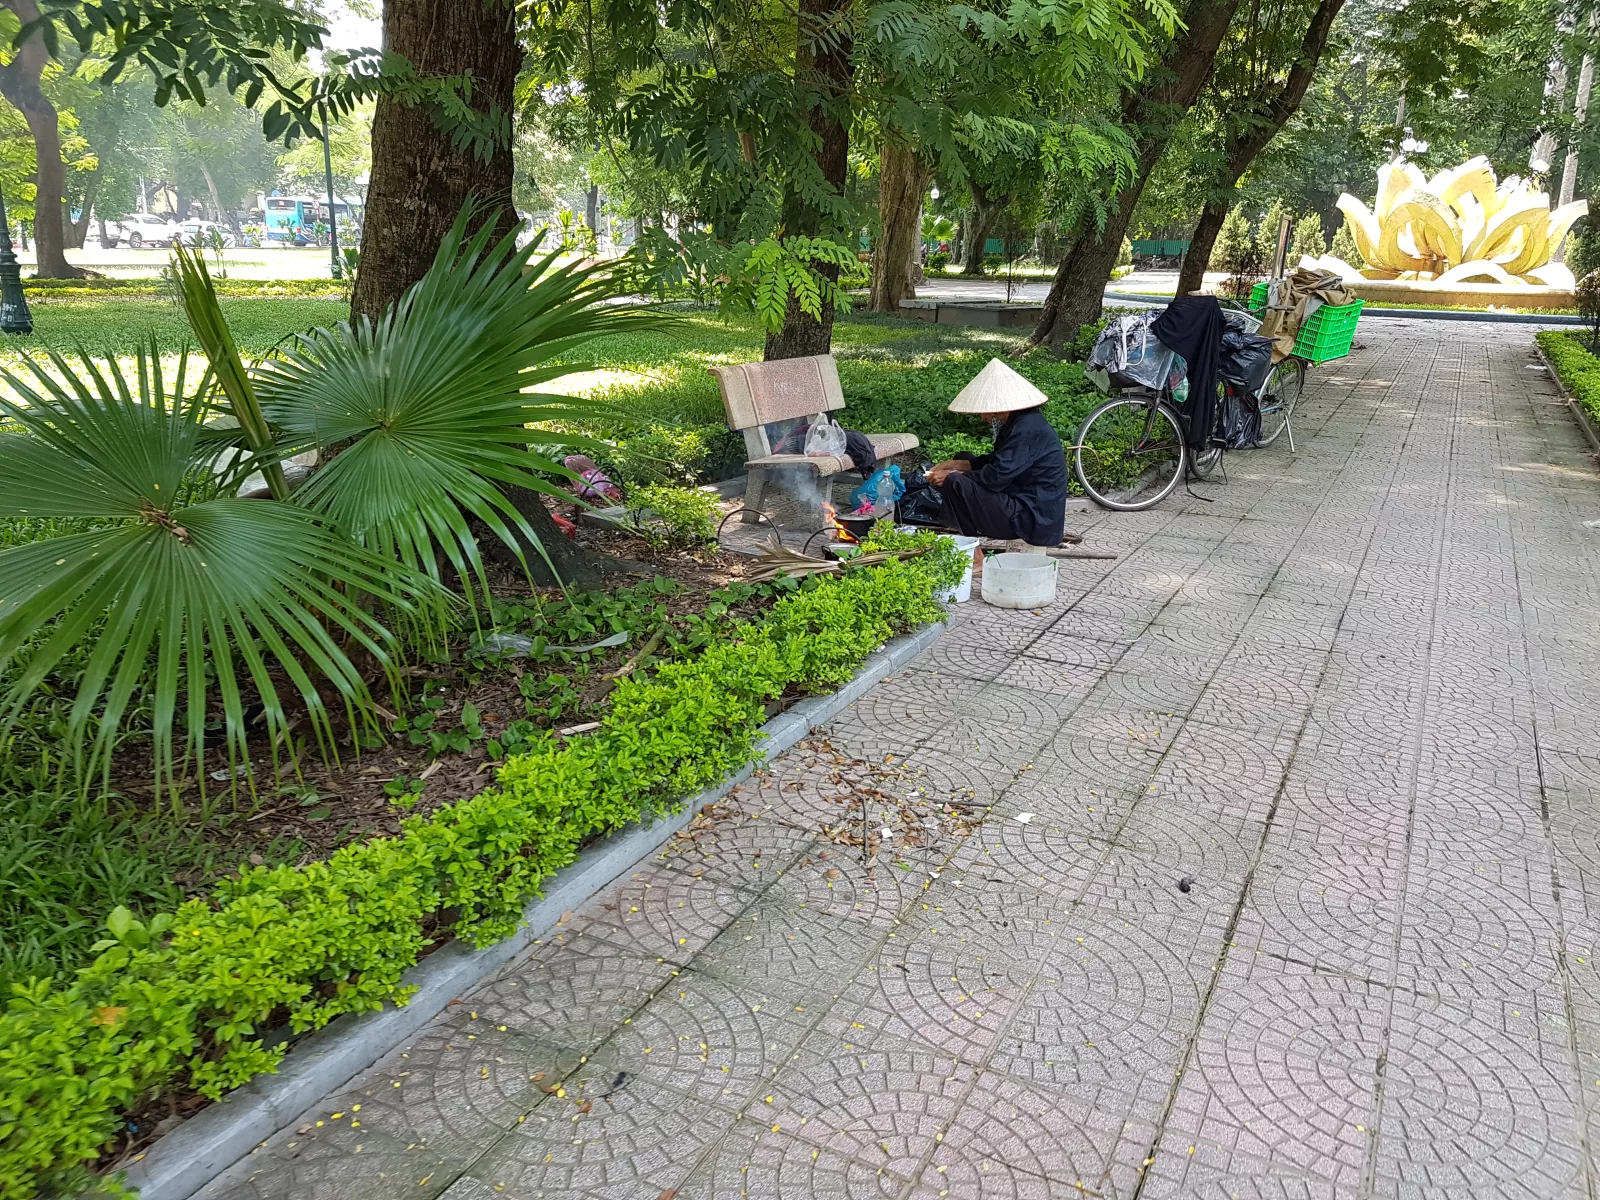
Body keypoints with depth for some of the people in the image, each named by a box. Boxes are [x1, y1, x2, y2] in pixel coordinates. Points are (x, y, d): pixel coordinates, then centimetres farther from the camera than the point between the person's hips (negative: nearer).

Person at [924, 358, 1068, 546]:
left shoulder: (1026, 429, -21)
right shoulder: (1020, 421, 10)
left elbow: (996, 477, -25)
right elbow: (996, 461, 19)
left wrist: (951, 476, -12)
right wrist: (956, 464, 7)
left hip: (1033, 521, -11)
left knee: (955, 484, -22)